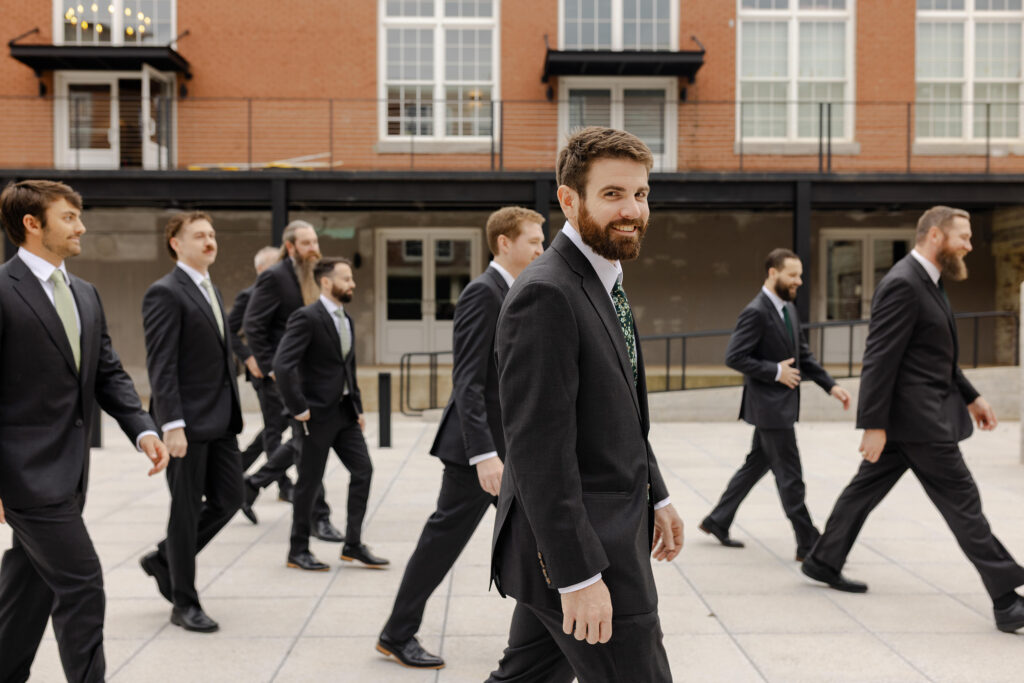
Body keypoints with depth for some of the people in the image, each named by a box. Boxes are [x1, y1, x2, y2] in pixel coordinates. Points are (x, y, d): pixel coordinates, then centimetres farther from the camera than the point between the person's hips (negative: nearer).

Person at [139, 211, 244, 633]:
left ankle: (164, 559, 30)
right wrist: (172, 424, -22)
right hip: (188, 422, -8)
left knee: (228, 499, 10)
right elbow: (160, 365, -17)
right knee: (187, 510, 2)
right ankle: (184, 603, 15)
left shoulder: (210, 291, 17)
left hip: (221, 420, 9)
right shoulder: (165, 293, -11)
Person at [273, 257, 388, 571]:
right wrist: (299, 409, -20)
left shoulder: (346, 320, 13)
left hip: (345, 412, 8)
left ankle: (353, 544, 12)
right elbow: (282, 365, -23)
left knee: (363, 470, 2)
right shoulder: (306, 318, -14)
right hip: (318, 414, -8)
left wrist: (357, 407, 14)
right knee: (309, 482, 3)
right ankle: (298, 551, 17)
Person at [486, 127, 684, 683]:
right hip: (576, 549, -10)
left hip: (606, 528, 10)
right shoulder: (545, 295, -21)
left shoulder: (600, 283, 12)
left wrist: (654, 496, 22)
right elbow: (539, 449, -25)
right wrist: (579, 575, -25)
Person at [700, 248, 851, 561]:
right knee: (790, 476, -3)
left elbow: (803, 354, 16)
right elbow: (734, 357, -21)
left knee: (756, 464, 17)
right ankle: (809, 544, 5)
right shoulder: (756, 312, -17)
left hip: (782, 405, 10)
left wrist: (831, 385, 6)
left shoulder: (789, 309, 11)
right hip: (768, 406, -10)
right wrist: (776, 372, -19)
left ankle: (717, 521, 29)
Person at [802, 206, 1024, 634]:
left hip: (925, 413, 10)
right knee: (962, 501, -5)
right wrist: (874, 426, -22)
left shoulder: (927, 283, 15)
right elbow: (880, 358, -22)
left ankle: (824, 562, 26)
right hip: (917, 419, -10)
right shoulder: (902, 284, -18)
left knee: (867, 487, 16)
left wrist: (971, 397, 19)